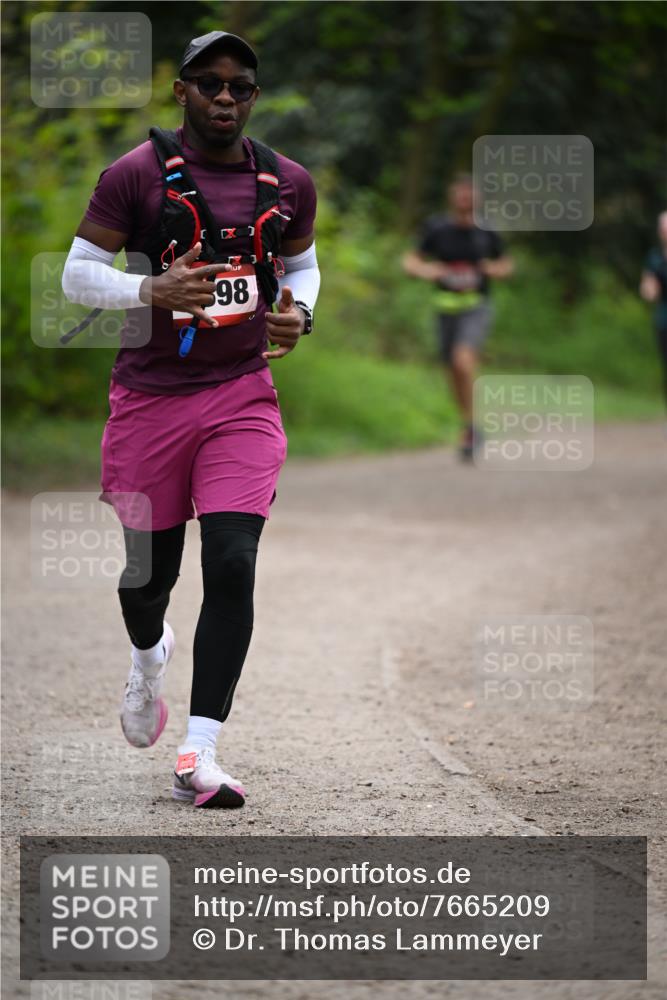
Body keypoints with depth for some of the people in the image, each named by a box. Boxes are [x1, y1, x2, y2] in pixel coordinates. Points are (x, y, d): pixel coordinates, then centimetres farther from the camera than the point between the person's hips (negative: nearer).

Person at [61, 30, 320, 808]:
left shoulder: (288, 184, 6)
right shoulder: (137, 175, -5)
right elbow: (76, 274, -4)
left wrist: (299, 314, 1)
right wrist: (151, 291, -23)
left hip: (243, 395, 1)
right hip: (150, 395, -1)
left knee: (231, 565, -14)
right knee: (151, 570, 9)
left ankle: (198, 756, -13)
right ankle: (148, 656, 48)